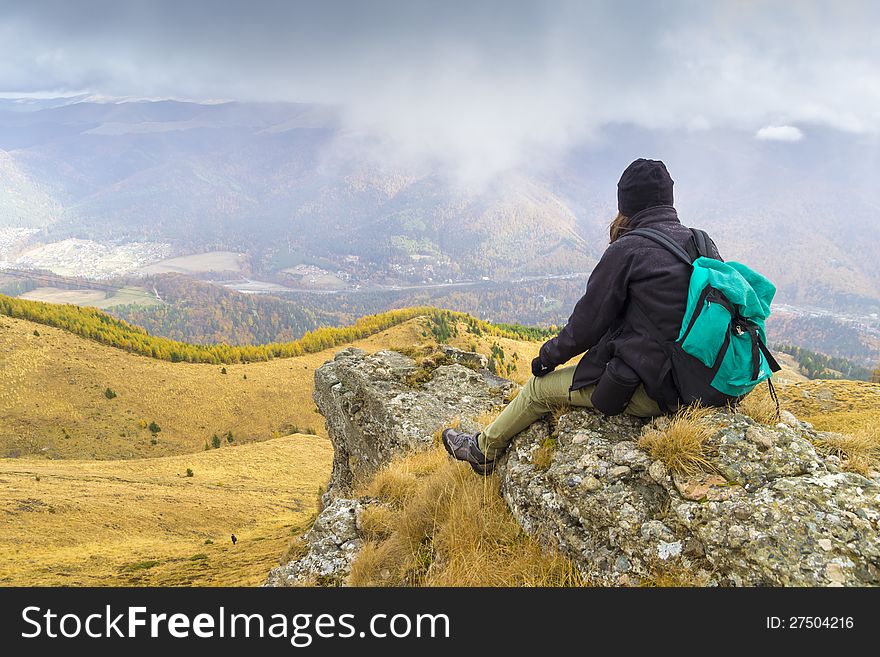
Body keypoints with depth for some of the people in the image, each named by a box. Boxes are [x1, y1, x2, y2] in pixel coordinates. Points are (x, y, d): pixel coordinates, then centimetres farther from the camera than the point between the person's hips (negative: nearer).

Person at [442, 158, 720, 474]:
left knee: (541, 386, 11)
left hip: (645, 389, -8)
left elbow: (588, 321, -8)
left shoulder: (627, 250, -14)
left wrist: (548, 357, 8)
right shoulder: (705, 245, 7)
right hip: (694, 385, 8)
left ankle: (484, 450, 32)